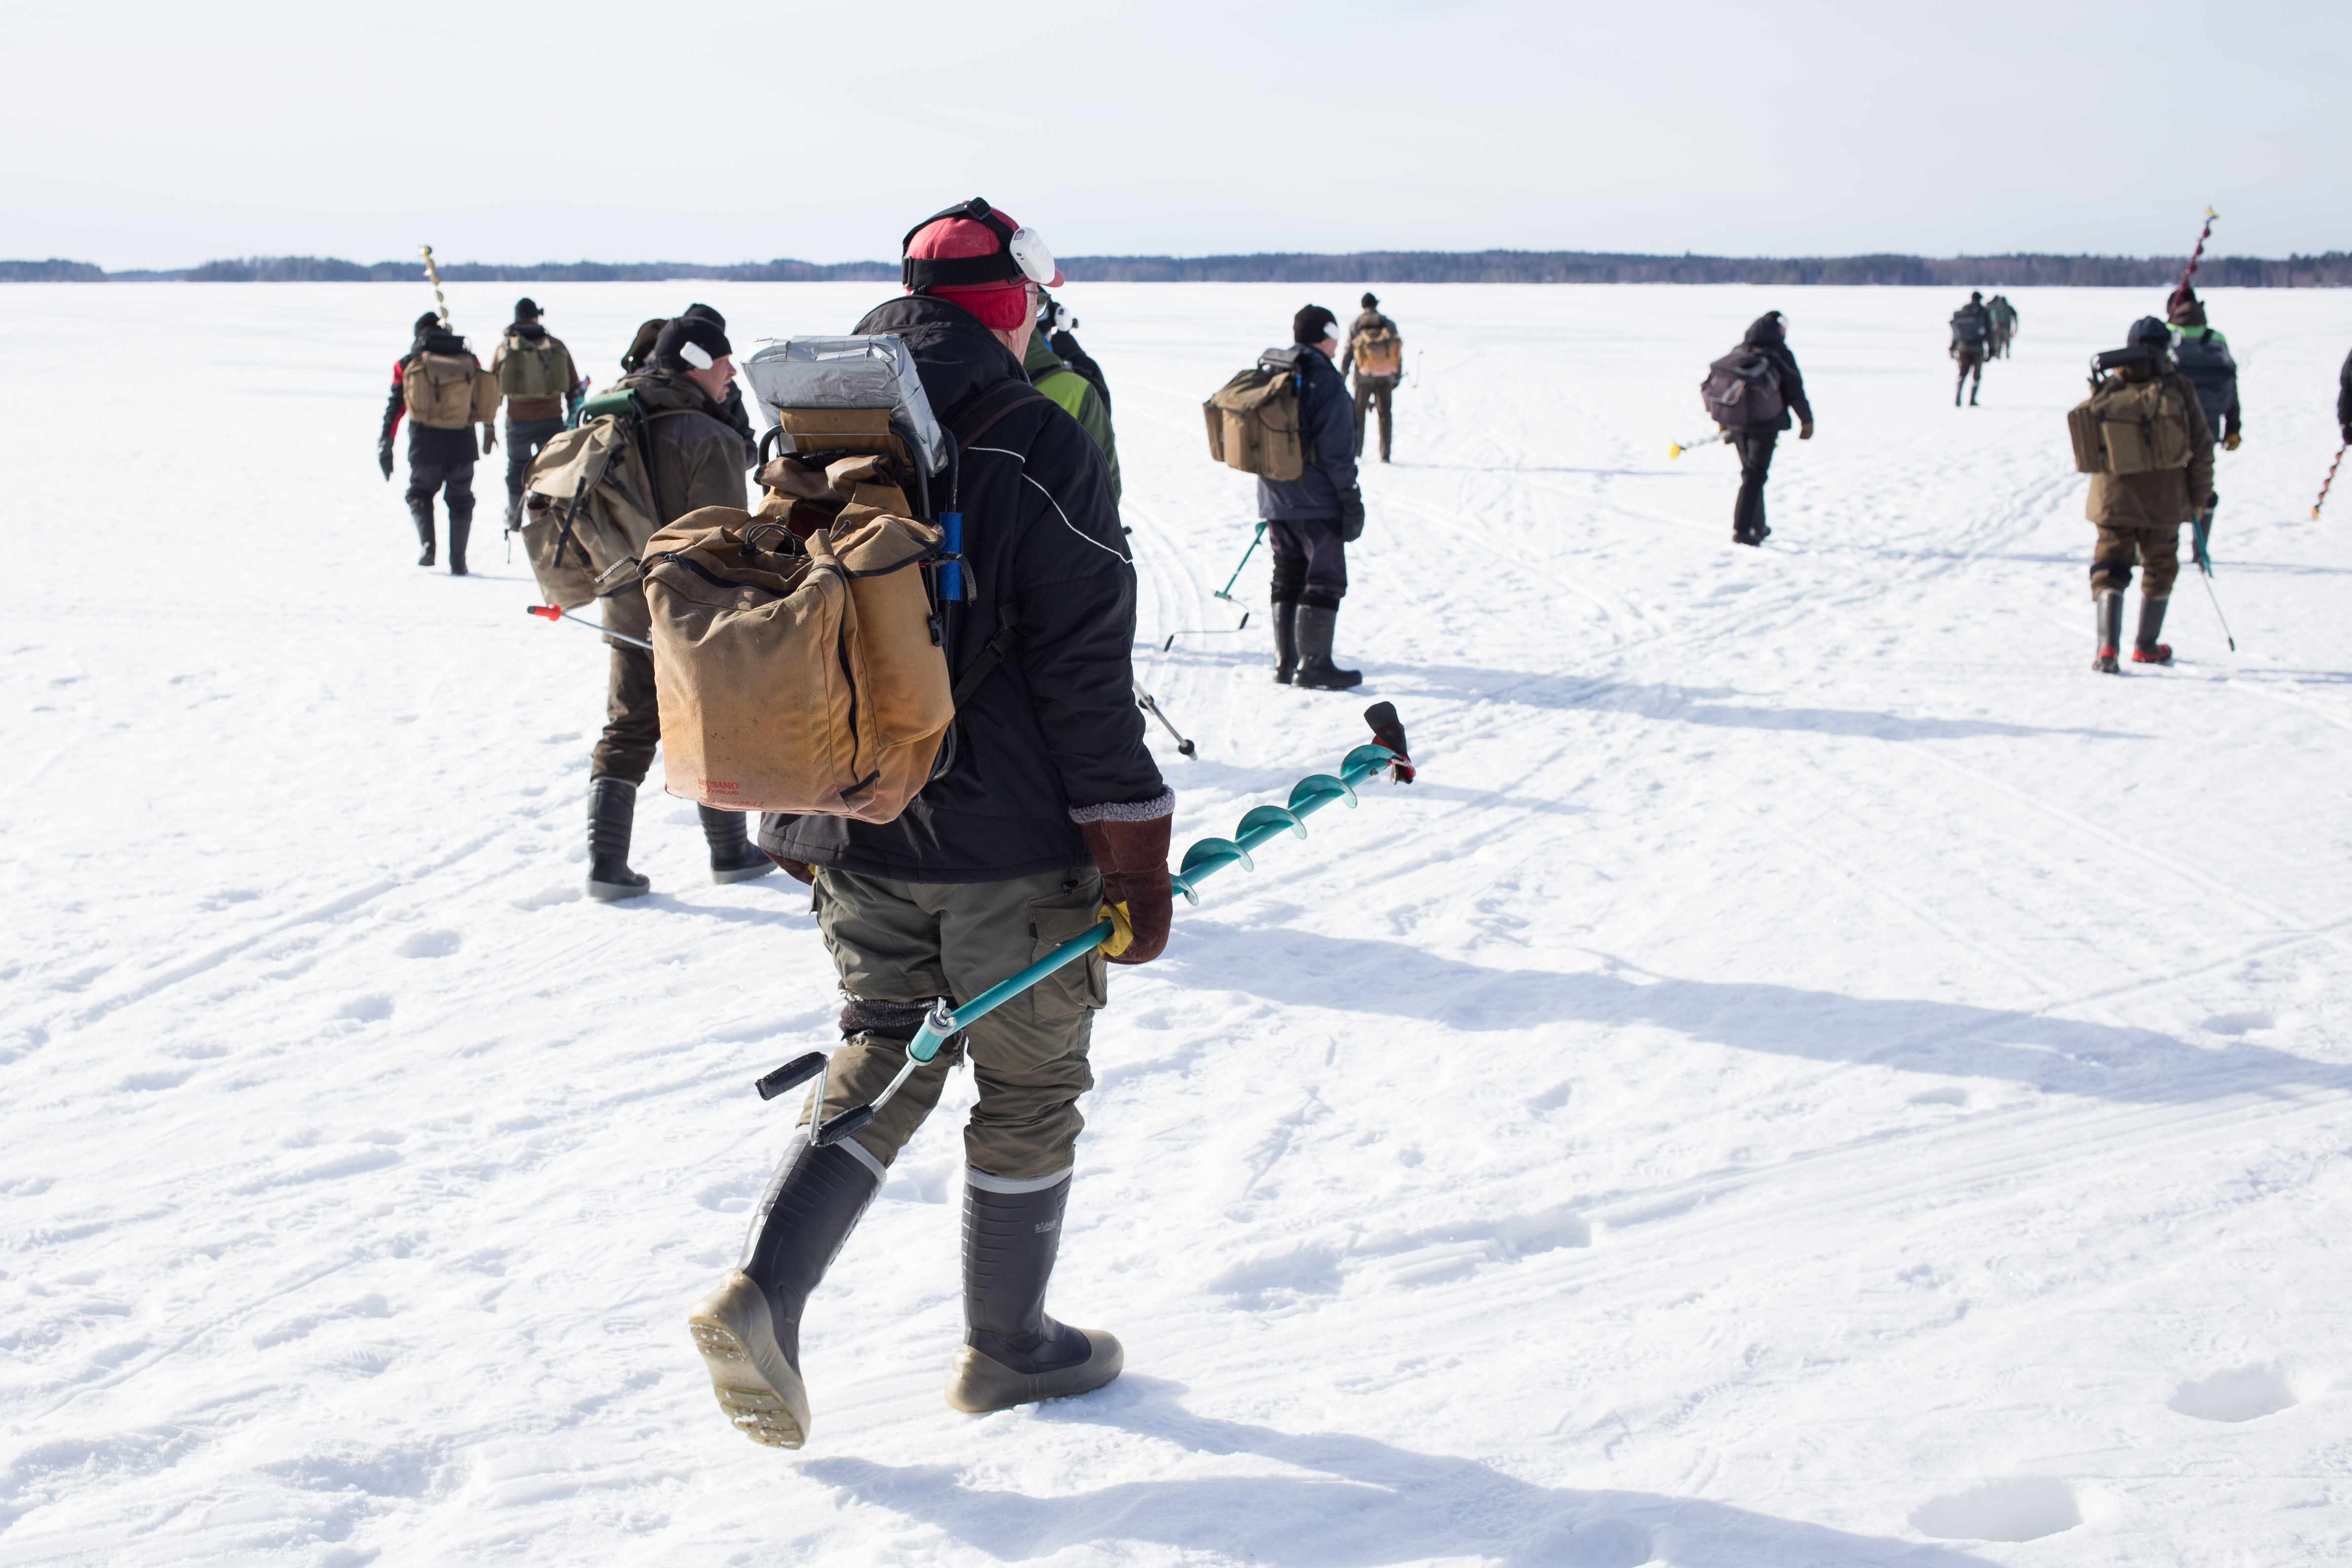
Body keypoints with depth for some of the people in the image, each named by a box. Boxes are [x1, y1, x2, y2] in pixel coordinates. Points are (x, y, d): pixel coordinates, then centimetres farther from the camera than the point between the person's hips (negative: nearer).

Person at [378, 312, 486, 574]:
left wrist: (385, 446, 7)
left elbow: (395, 407, 4)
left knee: (420, 494, 19)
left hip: (424, 447, -1)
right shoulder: (469, 360, 7)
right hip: (462, 445, 1)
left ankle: (427, 544, -5)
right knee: (460, 500, 14)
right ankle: (458, 562, 6)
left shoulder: (407, 364, 4)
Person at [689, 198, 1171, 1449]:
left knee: (883, 1054, 19)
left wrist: (796, 825, 23)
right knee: (1029, 1088, 12)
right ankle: (1007, 1346, 26)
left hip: (854, 837, 6)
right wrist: (1137, 865, -9)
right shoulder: (1039, 452, -15)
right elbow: (1087, 679, -16)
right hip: (1008, 847, -5)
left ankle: (762, 1291, 3)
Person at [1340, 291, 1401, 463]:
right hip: (1385, 378, 1)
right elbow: (1399, 352, 3)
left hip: (1363, 378, -1)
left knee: (1358, 415, 11)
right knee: (1384, 415, 4)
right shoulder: (1389, 325, 2)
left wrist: (1342, 374, 11)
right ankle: (1385, 454, 0)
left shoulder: (1355, 326, 0)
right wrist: (1398, 376, 11)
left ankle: (1356, 451, 10)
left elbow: (1347, 353, 1)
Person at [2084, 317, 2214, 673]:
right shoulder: (2178, 388, -6)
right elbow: (2201, 446, -4)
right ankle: (2146, 646, 27)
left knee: (2110, 567, 7)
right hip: (2164, 498, 0)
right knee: (2159, 568, 18)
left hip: (2113, 496, 1)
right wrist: (2200, 495, 5)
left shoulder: (2106, 390, -3)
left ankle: (2108, 646, -12)